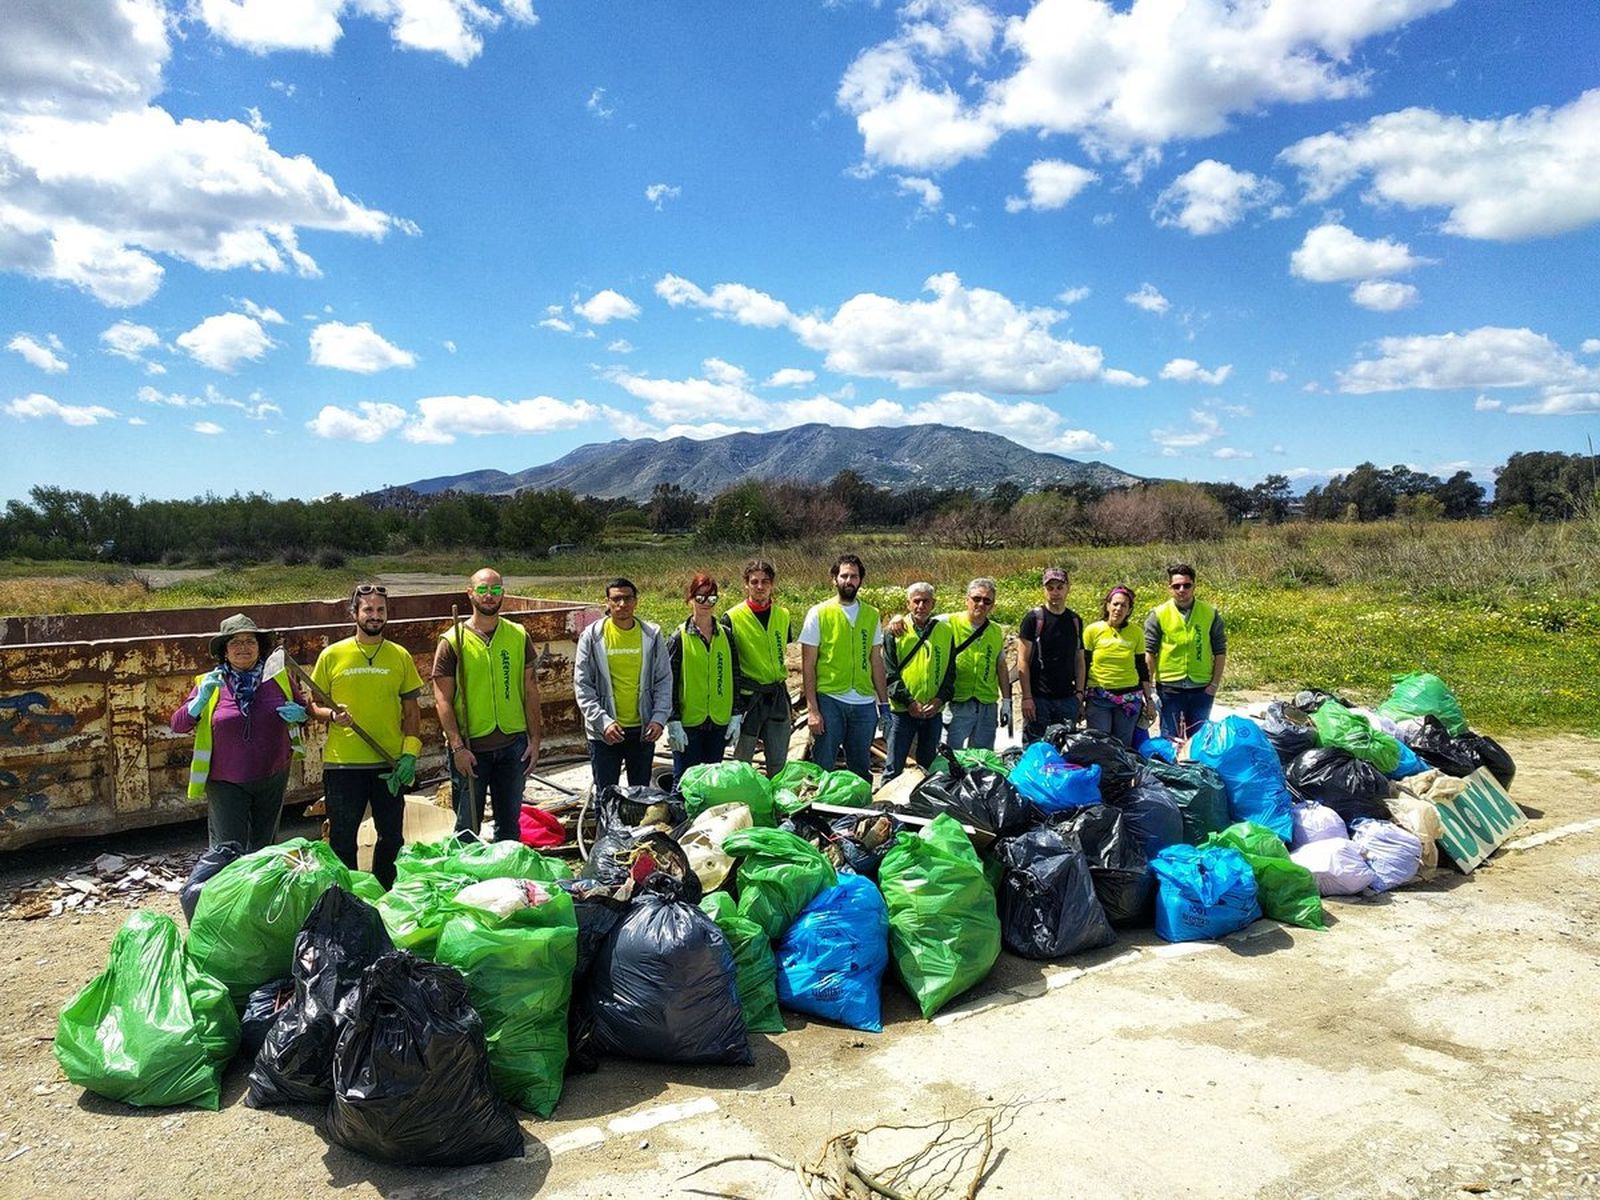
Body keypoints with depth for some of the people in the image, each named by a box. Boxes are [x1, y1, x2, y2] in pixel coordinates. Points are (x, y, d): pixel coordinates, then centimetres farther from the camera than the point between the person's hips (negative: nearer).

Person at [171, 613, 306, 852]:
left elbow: (304, 710, 14)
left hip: (273, 777, 2)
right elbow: (178, 724, -6)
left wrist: (298, 714, -10)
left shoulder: (278, 676, 1)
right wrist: (202, 697, -22)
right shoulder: (210, 683, -3)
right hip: (226, 782, -2)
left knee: (264, 848, 17)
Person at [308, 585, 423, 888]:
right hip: (342, 763, -1)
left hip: (390, 763, 2)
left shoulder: (400, 656, 4)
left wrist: (410, 754, -4)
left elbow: (411, 711, 6)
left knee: (391, 836, 12)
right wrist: (331, 714, -16)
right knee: (342, 839, 6)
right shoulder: (332, 655, 0)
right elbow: (314, 706, 6)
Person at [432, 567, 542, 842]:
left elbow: (530, 690, 8)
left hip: (513, 744, 3)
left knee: (510, 823, 14)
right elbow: (442, 700, -7)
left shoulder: (518, 636, 5)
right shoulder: (452, 640, -4)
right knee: (467, 827, 6)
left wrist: (535, 739, 3)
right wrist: (457, 747, -14)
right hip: (470, 748, -3)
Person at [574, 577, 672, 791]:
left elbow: (664, 680, 4)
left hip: (643, 730, 2)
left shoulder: (651, 635, 1)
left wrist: (659, 718, -9)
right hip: (604, 732, -2)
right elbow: (582, 685, -5)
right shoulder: (592, 636, -4)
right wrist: (603, 721, -16)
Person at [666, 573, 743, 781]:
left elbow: (735, 677, 10)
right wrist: (673, 723, -9)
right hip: (689, 722, -3)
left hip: (719, 721, 3)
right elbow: (669, 682, -4)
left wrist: (736, 716, 5)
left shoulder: (726, 635, 7)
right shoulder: (679, 637, -3)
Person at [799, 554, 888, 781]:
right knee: (823, 768, 1)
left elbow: (876, 661, 14)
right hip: (829, 701, -3)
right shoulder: (819, 614, -2)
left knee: (861, 769, 11)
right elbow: (808, 665, -3)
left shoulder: (871, 615, 9)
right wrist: (812, 709, -10)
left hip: (865, 704, 3)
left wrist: (884, 703, 10)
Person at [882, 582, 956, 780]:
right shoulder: (896, 632, -2)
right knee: (894, 766, 2)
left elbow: (950, 671, 7)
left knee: (928, 767, 13)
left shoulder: (945, 631, 6)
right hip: (902, 711, -3)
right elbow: (890, 674, -5)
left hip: (933, 711, 3)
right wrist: (909, 701, -14)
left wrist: (940, 699, -8)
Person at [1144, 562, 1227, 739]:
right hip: (1169, 687, -1)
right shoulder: (1158, 615, -2)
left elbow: (1220, 651, 6)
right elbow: (1149, 653, -1)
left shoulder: (1211, 614, 2)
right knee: (1170, 739, 6)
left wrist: (1215, 683, -1)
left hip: (1202, 688, 1)